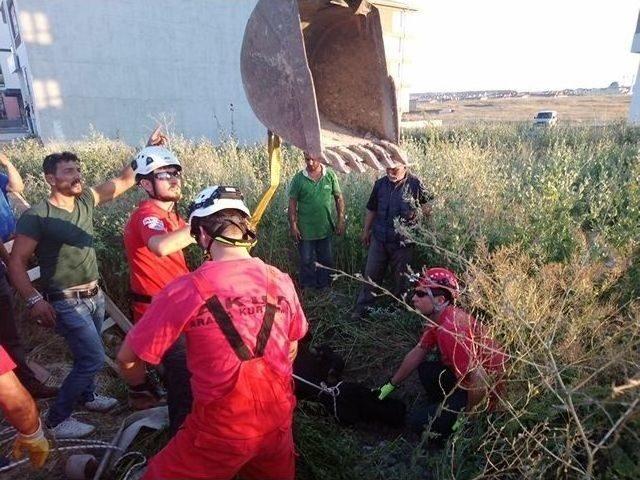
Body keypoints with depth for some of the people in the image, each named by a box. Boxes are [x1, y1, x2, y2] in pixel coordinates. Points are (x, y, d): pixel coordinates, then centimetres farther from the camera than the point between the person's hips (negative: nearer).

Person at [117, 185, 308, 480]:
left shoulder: (185, 291, -20)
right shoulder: (281, 281, -7)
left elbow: (127, 359, -7)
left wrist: (140, 386, 15)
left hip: (221, 431, -4)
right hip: (279, 421, 5)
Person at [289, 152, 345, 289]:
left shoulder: (330, 175, -2)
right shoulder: (298, 178, -6)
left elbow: (339, 198, 4)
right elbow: (292, 203, -3)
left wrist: (341, 220, 0)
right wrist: (293, 226, -6)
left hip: (325, 228, 2)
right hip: (305, 230, -2)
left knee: (326, 261, 14)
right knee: (307, 261, 9)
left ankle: (324, 288, 31)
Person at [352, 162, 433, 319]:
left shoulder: (415, 184, -10)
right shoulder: (380, 183, 2)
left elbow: (430, 204, 0)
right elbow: (371, 209, 12)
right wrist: (366, 231, 16)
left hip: (402, 241, -3)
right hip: (379, 238, 3)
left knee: (401, 277, 12)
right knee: (371, 274, 10)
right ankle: (362, 307, 23)